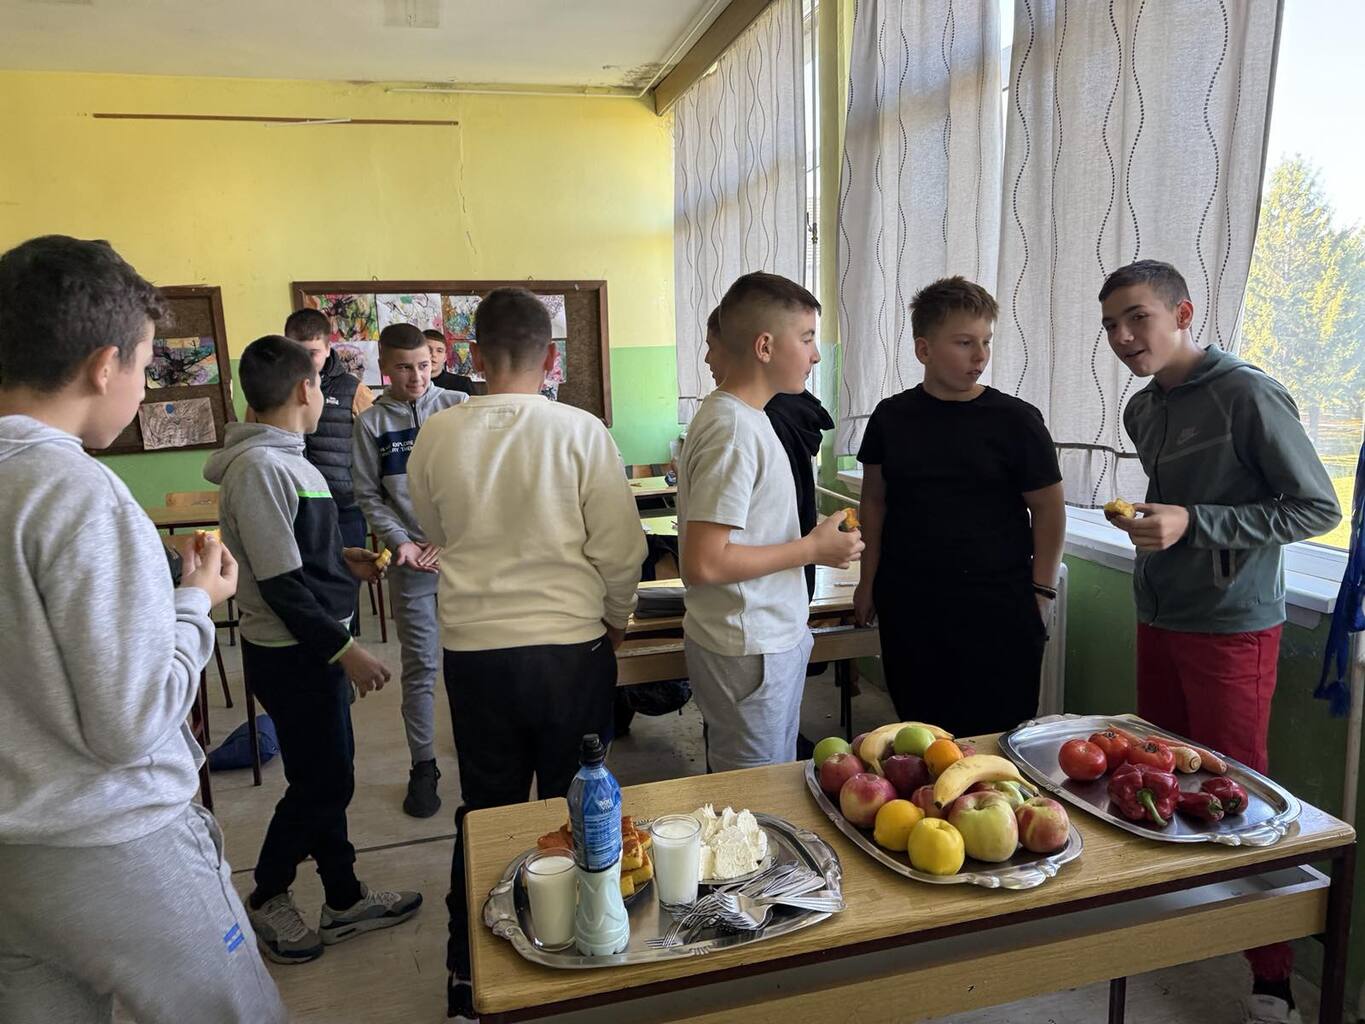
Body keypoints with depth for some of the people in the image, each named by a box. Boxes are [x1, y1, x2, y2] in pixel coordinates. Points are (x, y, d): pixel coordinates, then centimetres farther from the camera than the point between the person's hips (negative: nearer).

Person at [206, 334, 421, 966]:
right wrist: (345, 649, -21)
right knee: (320, 784, 5)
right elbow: (279, 583, -24)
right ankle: (267, 899, 28)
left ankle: (344, 900, 32)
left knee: (328, 776, 17)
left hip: (315, 648, 9)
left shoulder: (280, 458, 8)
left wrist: (343, 559, 14)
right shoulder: (258, 467, -22)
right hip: (291, 656, -9)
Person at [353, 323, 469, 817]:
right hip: (410, 559, 0)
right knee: (420, 665, 6)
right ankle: (423, 766, 17)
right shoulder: (371, 423, 2)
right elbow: (369, 495, 4)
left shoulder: (459, 407, -2)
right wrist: (401, 541, -10)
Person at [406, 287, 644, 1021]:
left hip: (474, 650, 2)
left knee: (485, 810, 18)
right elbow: (619, 547, -8)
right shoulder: (580, 432, -13)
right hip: (571, 646, -2)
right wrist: (616, 618, 9)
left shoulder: (437, 436, -5)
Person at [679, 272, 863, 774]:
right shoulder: (733, 430, -22)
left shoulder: (739, 415, 9)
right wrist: (813, 548, -19)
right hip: (749, 654, -10)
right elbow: (704, 563, -27)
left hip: (772, 637, 10)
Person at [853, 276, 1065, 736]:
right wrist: (869, 581, 10)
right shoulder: (892, 416, 4)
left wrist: (1041, 593, -3)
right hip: (908, 606, 2)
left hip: (998, 611, -2)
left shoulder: (1016, 419, -3)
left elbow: (1048, 509, 1)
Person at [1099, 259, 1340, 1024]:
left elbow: (1319, 508, -15)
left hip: (1232, 627, -7)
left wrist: (1194, 524, -23)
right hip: (1159, 619, 7)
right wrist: (1151, 522, 5)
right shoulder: (1144, 409, 7)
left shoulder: (1248, 395, -15)